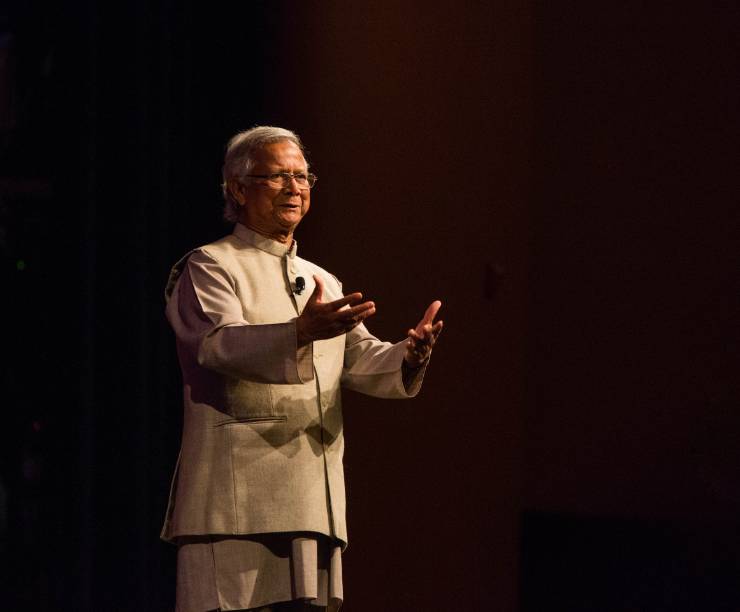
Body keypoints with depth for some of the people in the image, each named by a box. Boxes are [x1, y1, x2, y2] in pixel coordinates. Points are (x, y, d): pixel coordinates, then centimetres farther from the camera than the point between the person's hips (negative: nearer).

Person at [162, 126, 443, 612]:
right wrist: (302, 331, -35)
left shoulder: (324, 283, 24)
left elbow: (361, 360, 12)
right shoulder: (206, 269, 2)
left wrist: (409, 358, -11)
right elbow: (221, 344, -18)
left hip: (314, 503, 7)